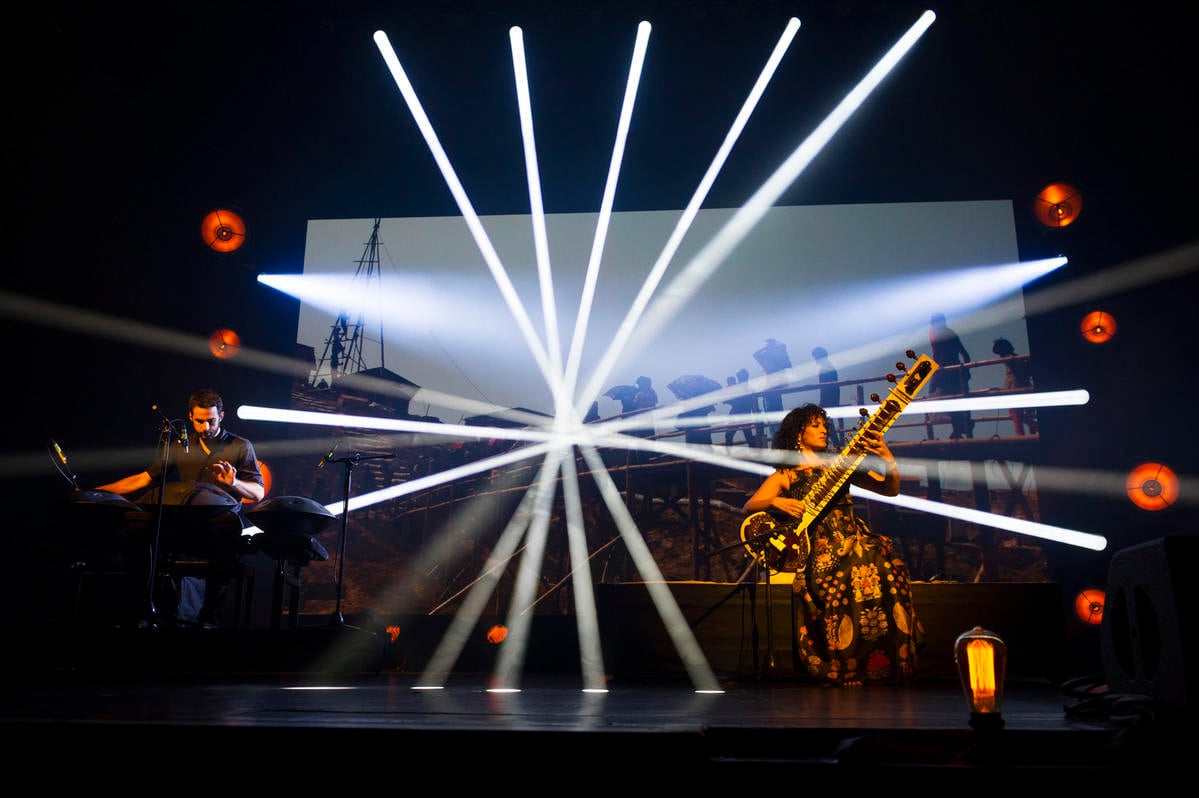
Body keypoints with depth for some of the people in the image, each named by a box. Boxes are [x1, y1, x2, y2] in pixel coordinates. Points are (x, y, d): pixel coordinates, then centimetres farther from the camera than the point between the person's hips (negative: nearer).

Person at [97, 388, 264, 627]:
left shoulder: (240, 447, 6)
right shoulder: (180, 448, 16)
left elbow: (258, 493, 1)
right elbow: (145, 478, 12)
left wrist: (234, 483, -21)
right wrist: (98, 491, 1)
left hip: (221, 518, -4)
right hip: (182, 522, 4)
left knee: (227, 527, -40)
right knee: (138, 521, -24)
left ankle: (209, 615, -31)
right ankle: (140, 607, -13)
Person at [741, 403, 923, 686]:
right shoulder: (784, 476, 13)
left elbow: (890, 489, 11)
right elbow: (747, 509, 4)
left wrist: (887, 457, -7)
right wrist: (775, 502, -15)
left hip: (852, 540, 3)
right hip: (812, 550, -2)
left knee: (884, 564, -30)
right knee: (829, 576, -35)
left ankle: (890, 661, -20)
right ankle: (845, 666, -19)